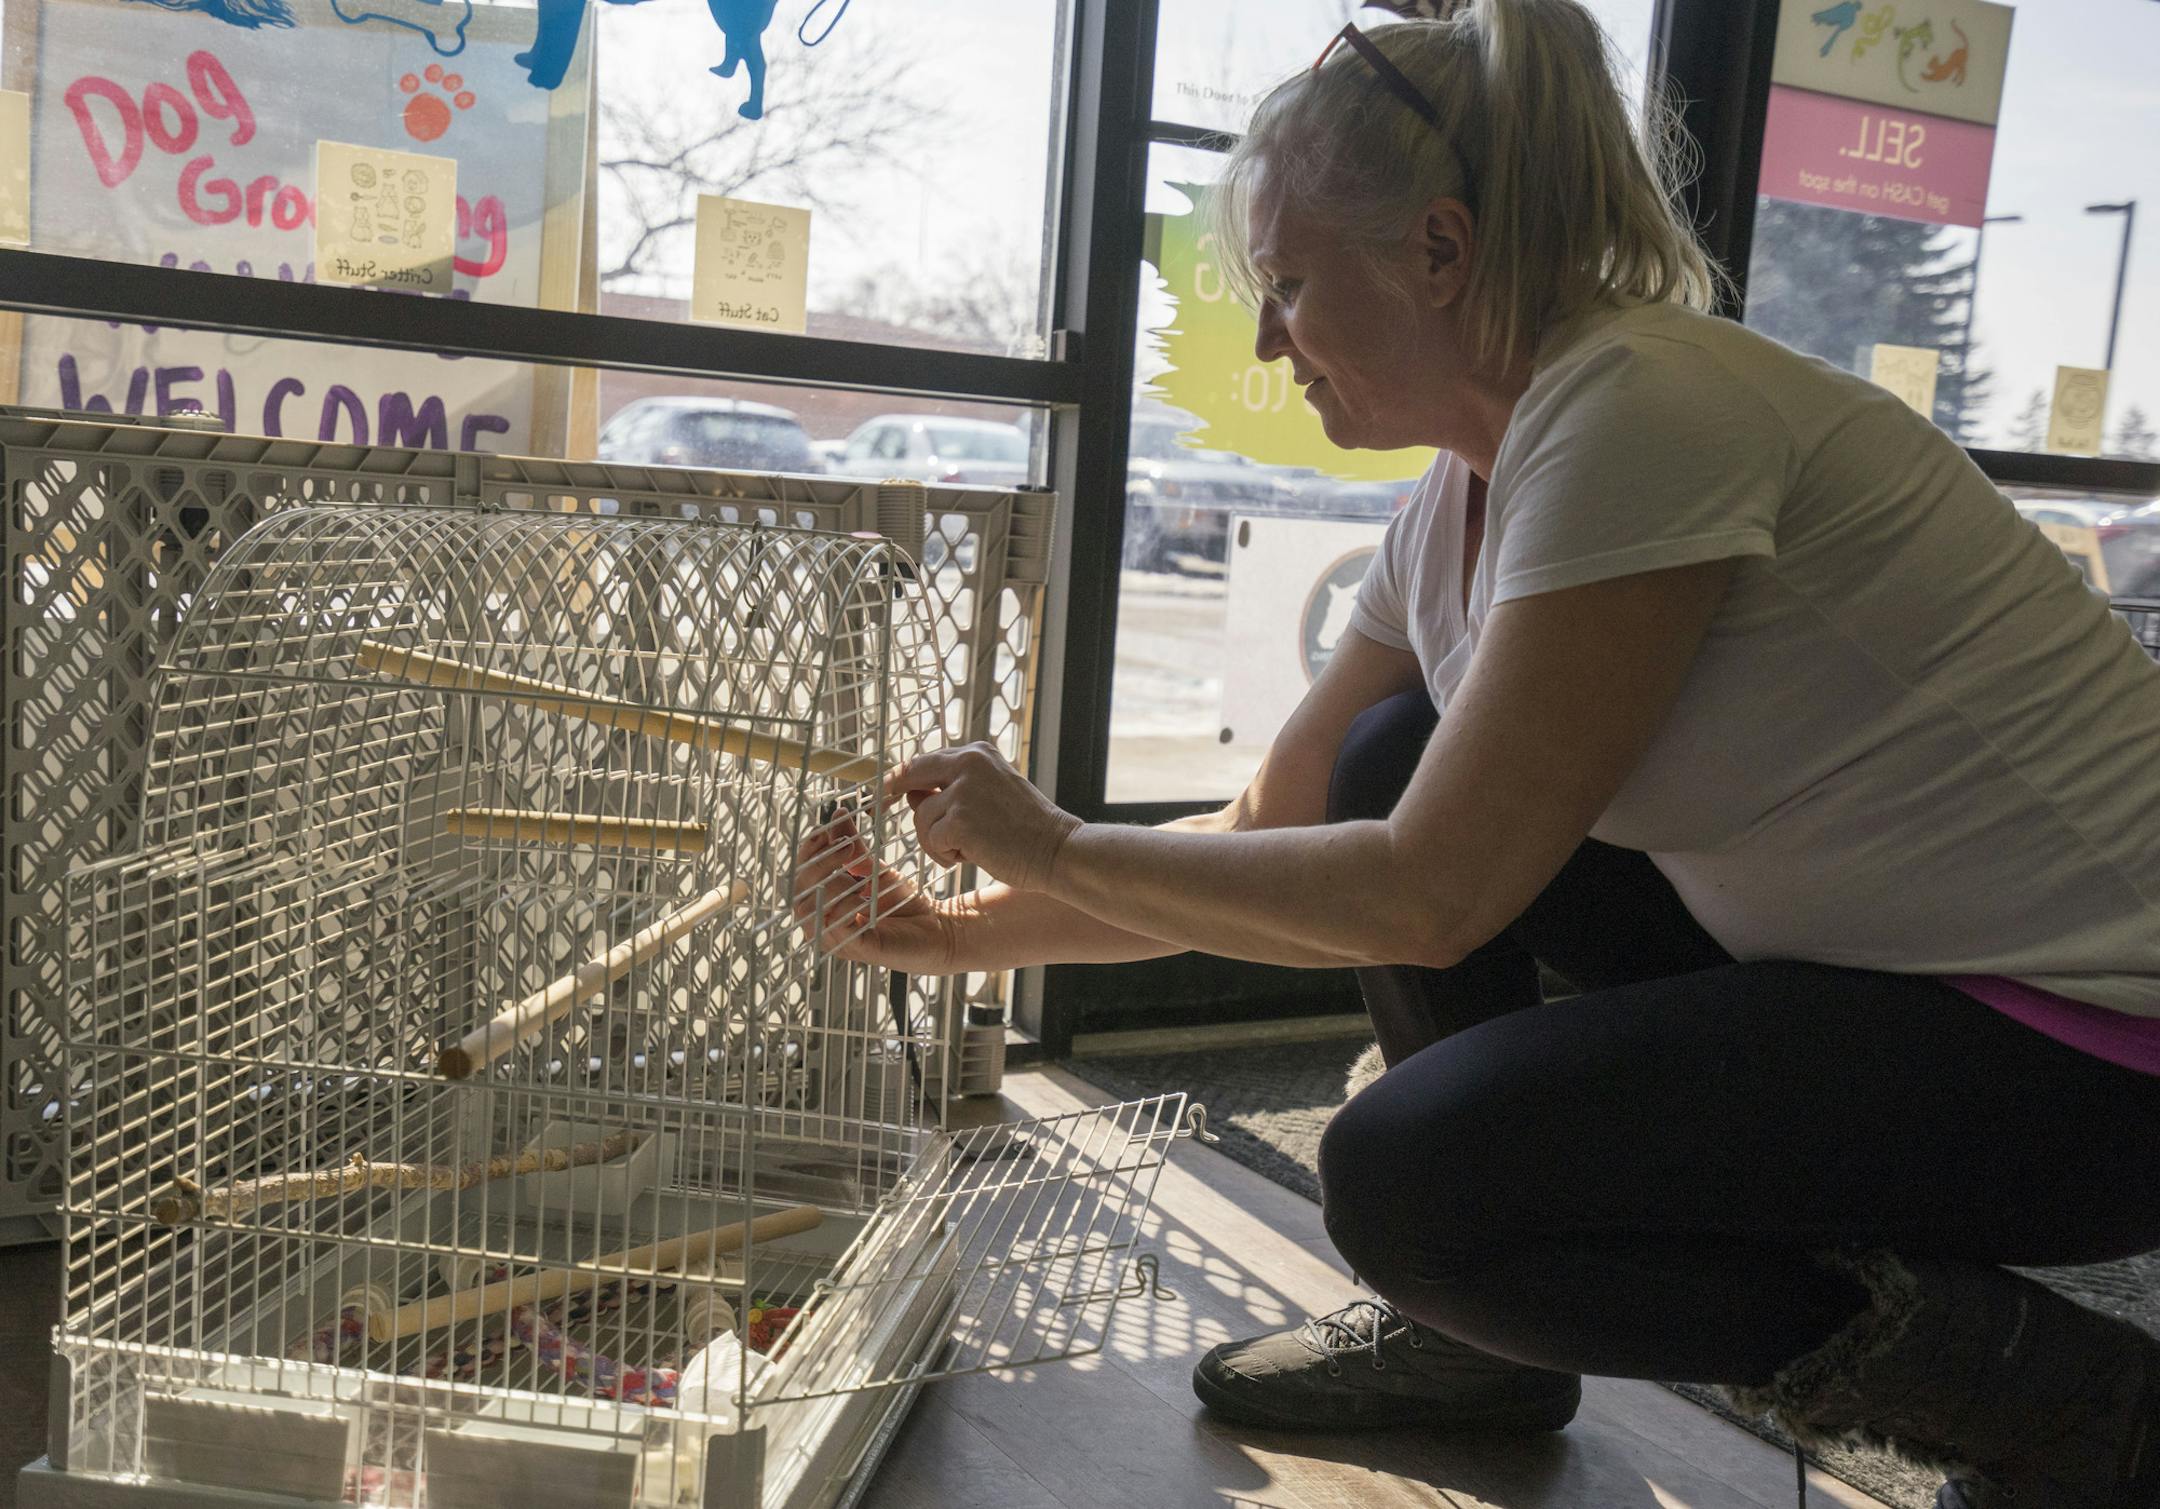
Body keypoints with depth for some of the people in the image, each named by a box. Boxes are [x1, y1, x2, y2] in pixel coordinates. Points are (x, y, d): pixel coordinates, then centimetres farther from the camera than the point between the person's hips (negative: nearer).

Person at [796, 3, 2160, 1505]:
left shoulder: (1636, 407, -23)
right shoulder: (1462, 502, 5)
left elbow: (1430, 897, -22)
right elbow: (1269, 830, 11)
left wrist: (1055, 848, -11)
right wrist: (964, 931, 5)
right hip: (1838, 954, 9)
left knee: (1409, 1178, -20)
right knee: (1394, 760, 5)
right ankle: (1472, 1334, 16)